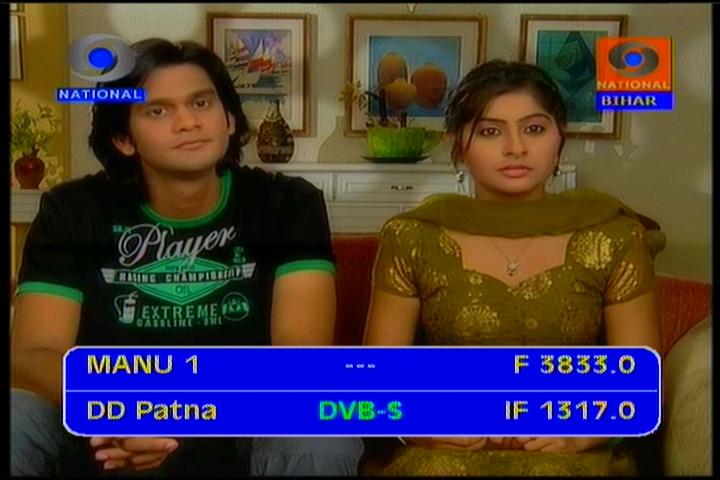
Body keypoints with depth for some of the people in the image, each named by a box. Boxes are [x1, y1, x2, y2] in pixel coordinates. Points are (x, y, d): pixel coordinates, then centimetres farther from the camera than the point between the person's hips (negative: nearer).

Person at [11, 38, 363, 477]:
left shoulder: (289, 205, -8)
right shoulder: (72, 211, -5)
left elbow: (303, 349, -18)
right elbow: (33, 355, -12)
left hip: (241, 424, -1)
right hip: (110, 435, 1)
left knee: (322, 438, -32)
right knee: (16, 419, -28)